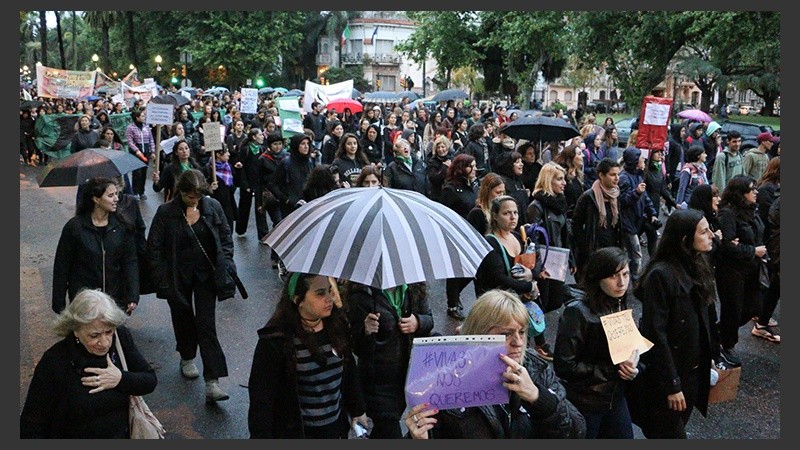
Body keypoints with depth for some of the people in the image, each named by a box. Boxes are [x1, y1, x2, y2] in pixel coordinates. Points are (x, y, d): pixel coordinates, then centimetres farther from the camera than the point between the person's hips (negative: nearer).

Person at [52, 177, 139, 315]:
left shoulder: (123, 226, -2)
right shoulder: (74, 227, -7)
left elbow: (130, 262, -2)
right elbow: (62, 266, -1)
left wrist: (132, 297, -12)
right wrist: (59, 303, 1)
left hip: (116, 298, 2)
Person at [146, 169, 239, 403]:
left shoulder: (213, 206, -5)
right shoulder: (166, 212, -10)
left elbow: (226, 237, 5)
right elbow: (154, 247, -5)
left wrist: (225, 267, -3)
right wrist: (162, 279, -9)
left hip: (206, 274, 0)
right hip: (178, 276, 0)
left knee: (206, 324, -5)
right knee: (183, 318, 17)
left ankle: (212, 382, -7)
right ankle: (187, 358, 44)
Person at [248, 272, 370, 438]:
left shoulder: (337, 324, -3)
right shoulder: (275, 340, -20)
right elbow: (262, 397, -16)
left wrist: (358, 410, 15)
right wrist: (261, 436, -16)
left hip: (335, 427, 5)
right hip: (294, 432, -5)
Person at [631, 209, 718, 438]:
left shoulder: (697, 267, 1)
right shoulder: (660, 275, -25)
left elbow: (703, 321, 11)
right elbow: (655, 335, -23)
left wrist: (708, 358, 10)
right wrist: (671, 385, -20)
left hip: (694, 372, 8)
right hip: (665, 375, -8)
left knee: (678, 428, 22)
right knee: (670, 433, 6)